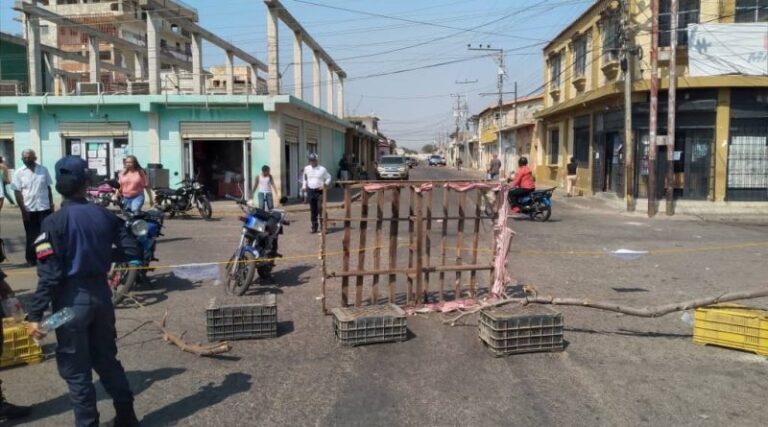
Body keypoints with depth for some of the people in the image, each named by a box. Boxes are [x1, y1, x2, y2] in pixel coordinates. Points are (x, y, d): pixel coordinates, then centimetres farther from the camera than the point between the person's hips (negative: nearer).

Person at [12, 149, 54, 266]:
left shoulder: (43, 170, 1)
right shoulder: (19, 173, -2)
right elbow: (17, 193, -4)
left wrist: (51, 204, 5)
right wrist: (23, 210, -10)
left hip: (44, 208, 1)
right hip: (29, 209, -1)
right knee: (32, 236, 8)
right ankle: (31, 258, 20)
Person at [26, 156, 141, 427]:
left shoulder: (55, 222, -13)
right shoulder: (105, 215, 0)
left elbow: (49, 274, -17)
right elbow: (133, 252, 3)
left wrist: (35, 314, -14)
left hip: (71, 300, -5)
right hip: (101, 294, 5)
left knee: (76, 370, 7)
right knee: (107, 359, 20)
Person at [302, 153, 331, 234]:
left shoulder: (322, 169, -2)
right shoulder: (306, 169, 8)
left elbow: (328, 178, 4)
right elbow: (305, 178, 23)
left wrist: (325, 185, -11)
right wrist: (304, 186, 10)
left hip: (319, 191, -3)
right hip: (310, 191, 4)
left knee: (320, 208, -13)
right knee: (313, 210, 7)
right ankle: (314, 227, 17)